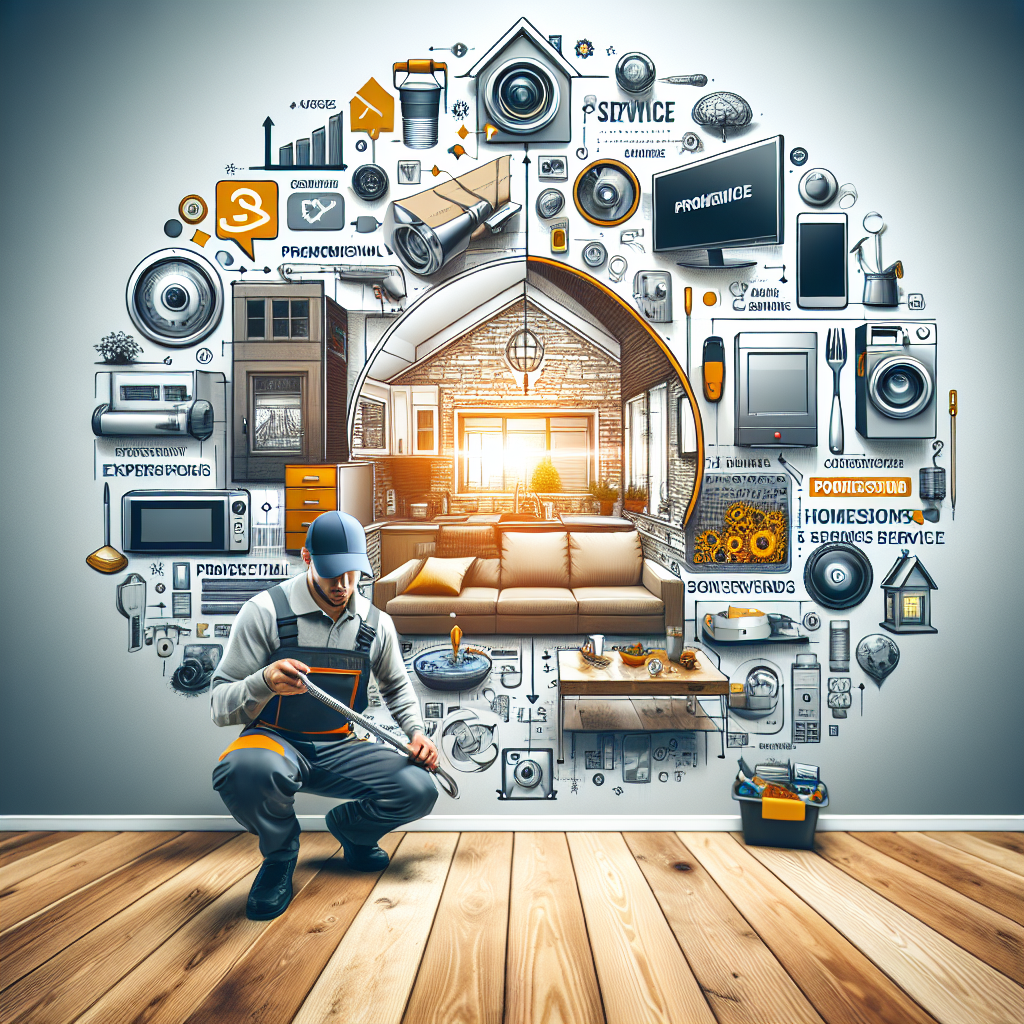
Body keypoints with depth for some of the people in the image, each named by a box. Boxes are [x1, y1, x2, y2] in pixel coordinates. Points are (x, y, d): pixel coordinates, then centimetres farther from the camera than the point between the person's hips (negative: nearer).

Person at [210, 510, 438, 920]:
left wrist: (416, 731, 2)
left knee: (418, 790, -19)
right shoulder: (265, 611, -12)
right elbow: (220, 706, -11)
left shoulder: (377, 623, 1)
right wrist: (265, 682, -32)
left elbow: (397, 685, 20)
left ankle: (349, 826, 18)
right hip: (276, 740, -3)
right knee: (244, 771, -39)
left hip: (339, 748, 4)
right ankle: (280, 854, -2)